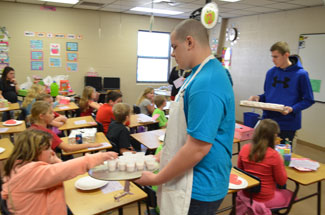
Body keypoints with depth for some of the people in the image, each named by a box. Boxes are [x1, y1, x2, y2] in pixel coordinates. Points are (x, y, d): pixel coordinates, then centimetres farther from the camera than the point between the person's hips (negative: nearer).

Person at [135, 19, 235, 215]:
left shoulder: (205, 85, -27)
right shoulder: (207, 73, 6)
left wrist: (156, 179, -16)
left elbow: (197, 148, -27)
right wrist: (164, 155, 14)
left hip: (198, 191, -9)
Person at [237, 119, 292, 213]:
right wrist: (281, 163, 0)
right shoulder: (274, 155, -24)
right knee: (291, 195, 24)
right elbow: (282, 181, -10)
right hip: (265, 200, -5)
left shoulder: (244, 149, -11)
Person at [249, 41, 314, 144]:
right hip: (268, 121, 4)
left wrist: (292, 109, -20)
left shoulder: (301, 74, -8)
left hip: (287, 125, -4)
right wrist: (258, 97, -4)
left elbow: (308, 100, -5)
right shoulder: (271, 72, 5)